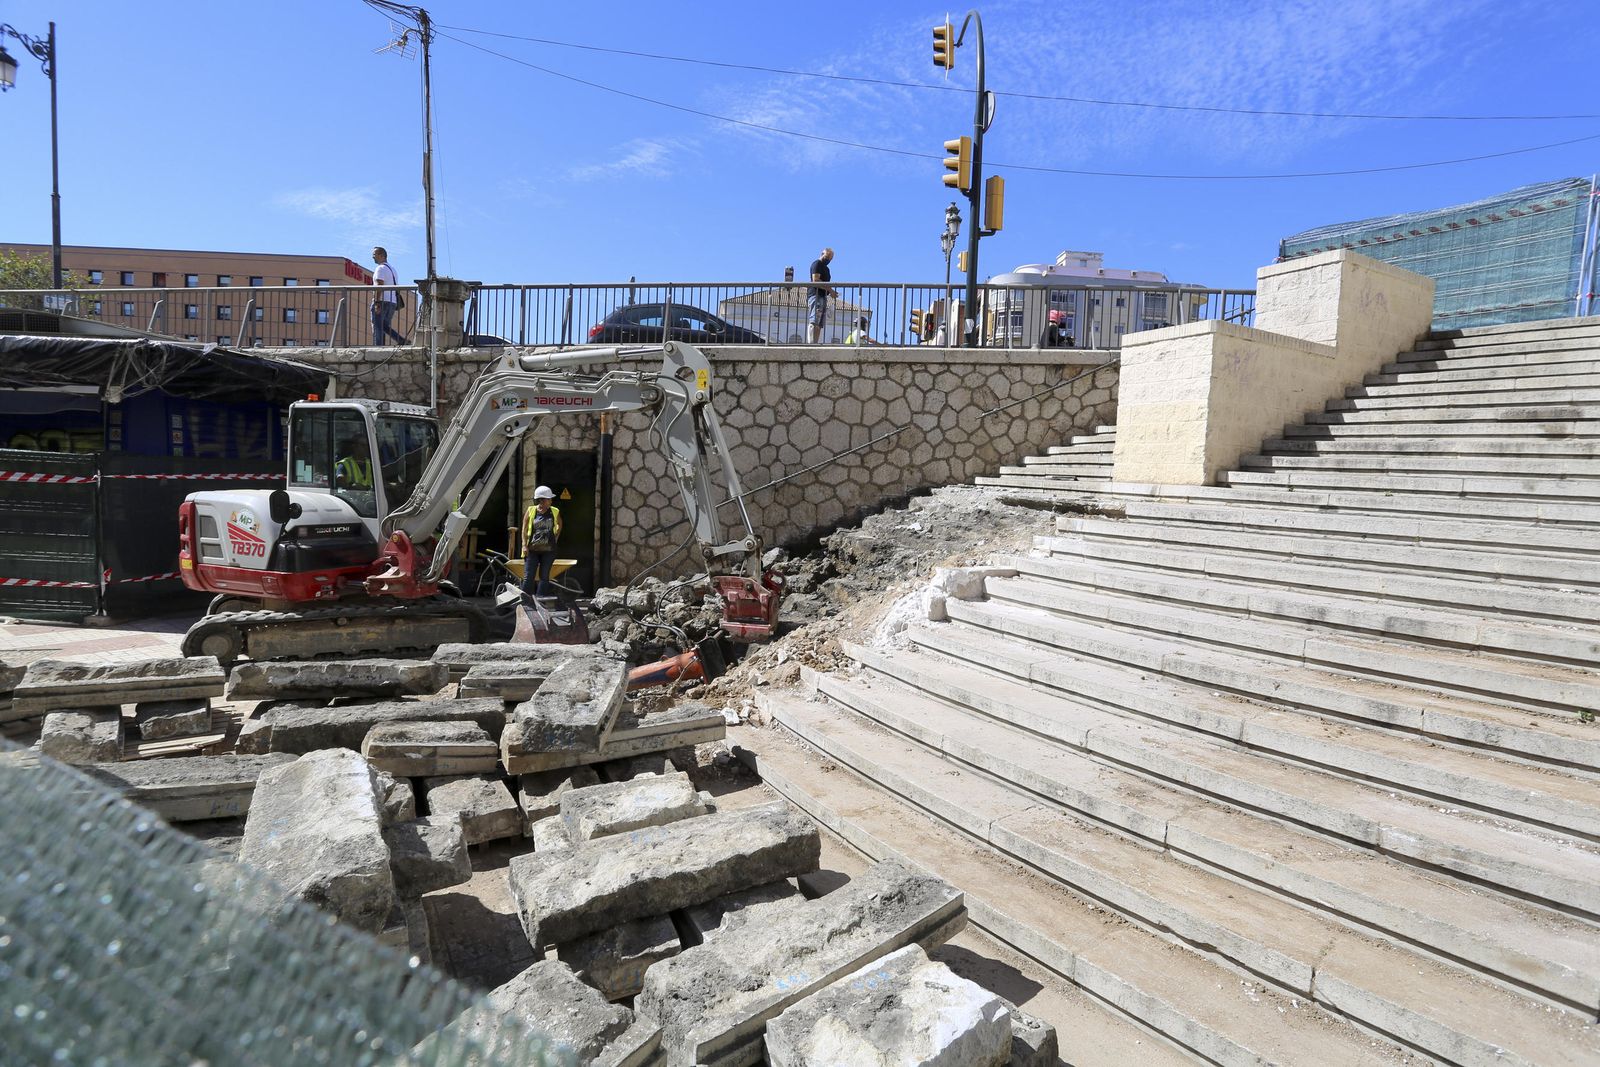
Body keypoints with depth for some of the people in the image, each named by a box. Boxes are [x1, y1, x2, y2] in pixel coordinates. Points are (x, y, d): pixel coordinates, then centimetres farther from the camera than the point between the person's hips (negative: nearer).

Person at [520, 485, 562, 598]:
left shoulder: (555, 512, 4)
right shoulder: (531, 511, 1)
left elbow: (559, 525, 23)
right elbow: (524, 529, 2)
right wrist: (524, 545, -6)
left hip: (548, 550, 2)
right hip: (532, 549, -1)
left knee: (544, 576, 3)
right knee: (528, 577, -4)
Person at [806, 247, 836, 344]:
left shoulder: (826, 268, 28)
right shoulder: (817, 264, 0)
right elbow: (815, 280, -14)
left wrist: (830, 291, 7)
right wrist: (830, 290, -16)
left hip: (823, 296, 10)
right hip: (816, 295, -10)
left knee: (819, 324, 1)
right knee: (814, 322, -18)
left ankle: (816, 343, -3)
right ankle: (812, 343, -26)